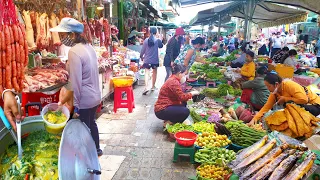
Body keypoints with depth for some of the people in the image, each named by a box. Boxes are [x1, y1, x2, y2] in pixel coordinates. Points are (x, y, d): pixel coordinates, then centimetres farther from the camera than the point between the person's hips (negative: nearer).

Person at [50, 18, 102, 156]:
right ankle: (96, 149, 42)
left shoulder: (74, 52, -22)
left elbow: (76, 82, -23)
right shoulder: (88, 46, 4)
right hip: (95, 96, 9)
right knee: (91, 123, 25)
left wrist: (75, 105, -17)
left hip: (84, 100, -9)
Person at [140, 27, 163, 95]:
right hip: (155, 60, 0)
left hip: (147, 59, 0)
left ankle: (146, 87, -20)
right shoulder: (157, 40, -8)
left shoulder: (146, 40, -4)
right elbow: (161, 46, 12)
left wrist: (141, 57, 16)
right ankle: (153, 86, 27)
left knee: (147, 73, -2)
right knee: (154, 72, 17)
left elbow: (143, 50, 1)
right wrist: (161, 40, 21)